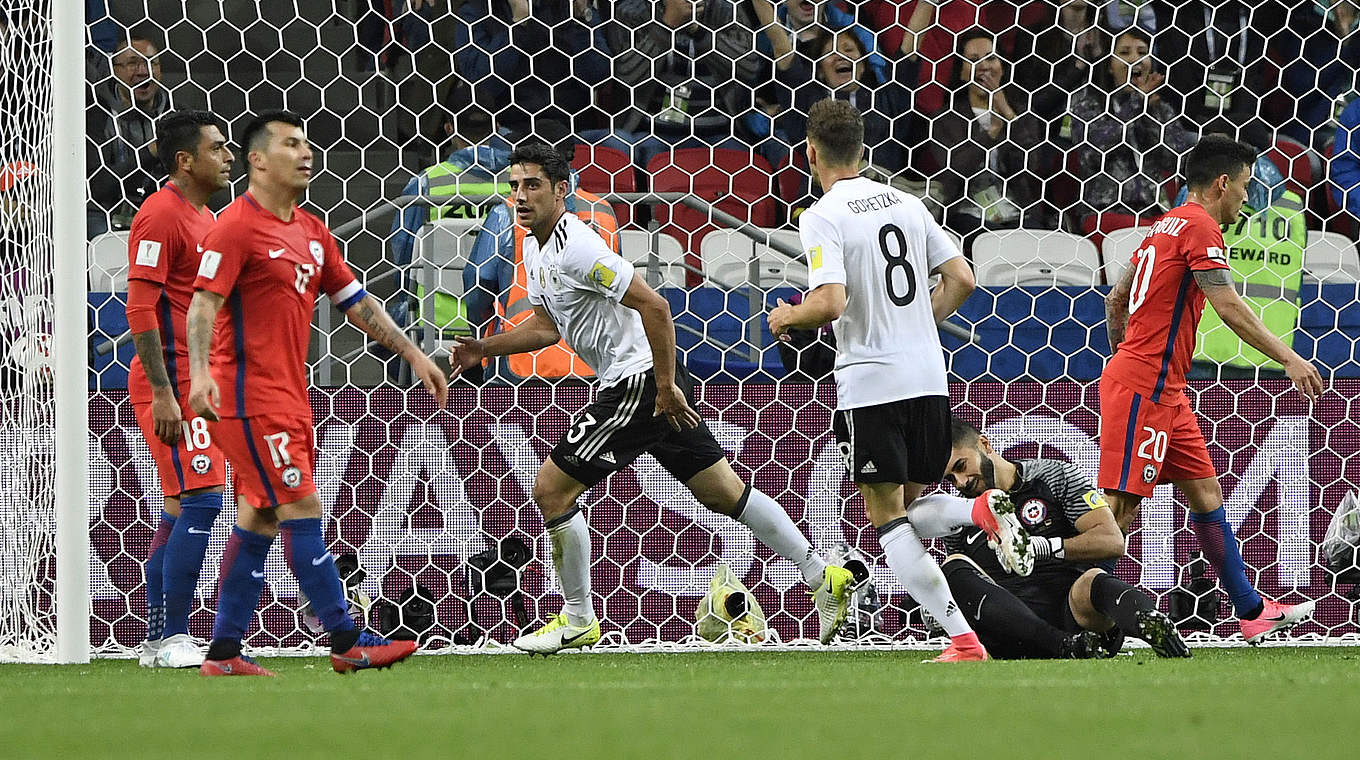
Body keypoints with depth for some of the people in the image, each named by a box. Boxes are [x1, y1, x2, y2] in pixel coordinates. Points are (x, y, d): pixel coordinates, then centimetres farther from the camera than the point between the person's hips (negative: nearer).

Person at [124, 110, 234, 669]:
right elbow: (140, 308, -19)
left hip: (195, 383, 10)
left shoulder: (203, 217, 18)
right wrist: (163, 393, -23)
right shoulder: (161, 215, -13)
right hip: (172, 381, -10)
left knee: (181, 509, 10)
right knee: (200, 499, -15)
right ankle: (173, 639, -14)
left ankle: (157, 642, 14)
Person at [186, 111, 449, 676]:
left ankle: (223, 653, 13)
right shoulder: (236, 227, -11)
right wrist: (199, 372, -32)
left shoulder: (311, 232, 16)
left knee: (258, 522, 9)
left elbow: (356, 301, 21)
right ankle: (347, 643, -7)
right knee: (302, 510, -9)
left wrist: (412, 354, 18)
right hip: (248, 393, -9)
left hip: (288, 397, 9)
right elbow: (203, 303, -19)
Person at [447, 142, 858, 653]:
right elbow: (547, 325, 26)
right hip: (657, 383, 10)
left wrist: (664, 386, -21)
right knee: (726, 493, 14)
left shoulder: (576, 248, -20)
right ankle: (823, 577, 17)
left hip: (639, 383, -10)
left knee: (552, 489, -6)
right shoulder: (535, 250, 11)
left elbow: (654, 306, -24)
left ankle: (577, 620, 5)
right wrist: (484, 349, 13)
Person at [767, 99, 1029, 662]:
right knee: (912, 507, 20)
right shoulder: (906, 203, 9)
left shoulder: (822, 217, -10)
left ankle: (962, 637, -13)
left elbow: (830, 303, -21)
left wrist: (788, 317, -1)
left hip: (869, 383, -6)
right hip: (928, 376, 6)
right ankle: (984, 511, -13)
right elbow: (961, 279, 9)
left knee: (887, 516, 0)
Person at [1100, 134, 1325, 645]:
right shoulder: (1199, 226, -10)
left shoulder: (1167, 226, 19)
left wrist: (1123, 358, 36)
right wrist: (1289, 359, -16)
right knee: (1122, 504, -12)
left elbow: (1116, 300, 26)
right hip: (1146, 386, -10)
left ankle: (1251, 612, 16)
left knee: (1206, 493, 12)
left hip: (1164, 391, 10)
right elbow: (1229, 307, -18)